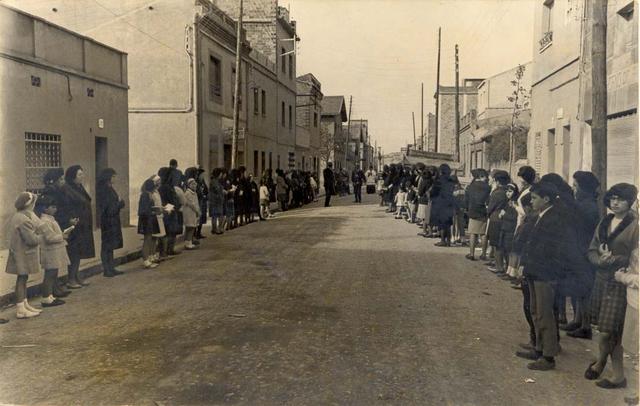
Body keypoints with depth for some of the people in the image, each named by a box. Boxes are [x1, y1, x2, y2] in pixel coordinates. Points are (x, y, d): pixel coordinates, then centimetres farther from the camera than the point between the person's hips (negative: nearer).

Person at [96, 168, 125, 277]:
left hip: (113, 221, 9)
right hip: (107, 221, -9)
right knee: (107, 245, -2)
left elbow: (118, 203, 14)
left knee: (111, 245, 12)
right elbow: (108, 207, -20)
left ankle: (111, 268, 19)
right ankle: (106, 269, 4)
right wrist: (119, 202, -7)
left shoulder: (109, 188, 12)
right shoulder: (103, 189, -15)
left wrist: (119, 202, -6)